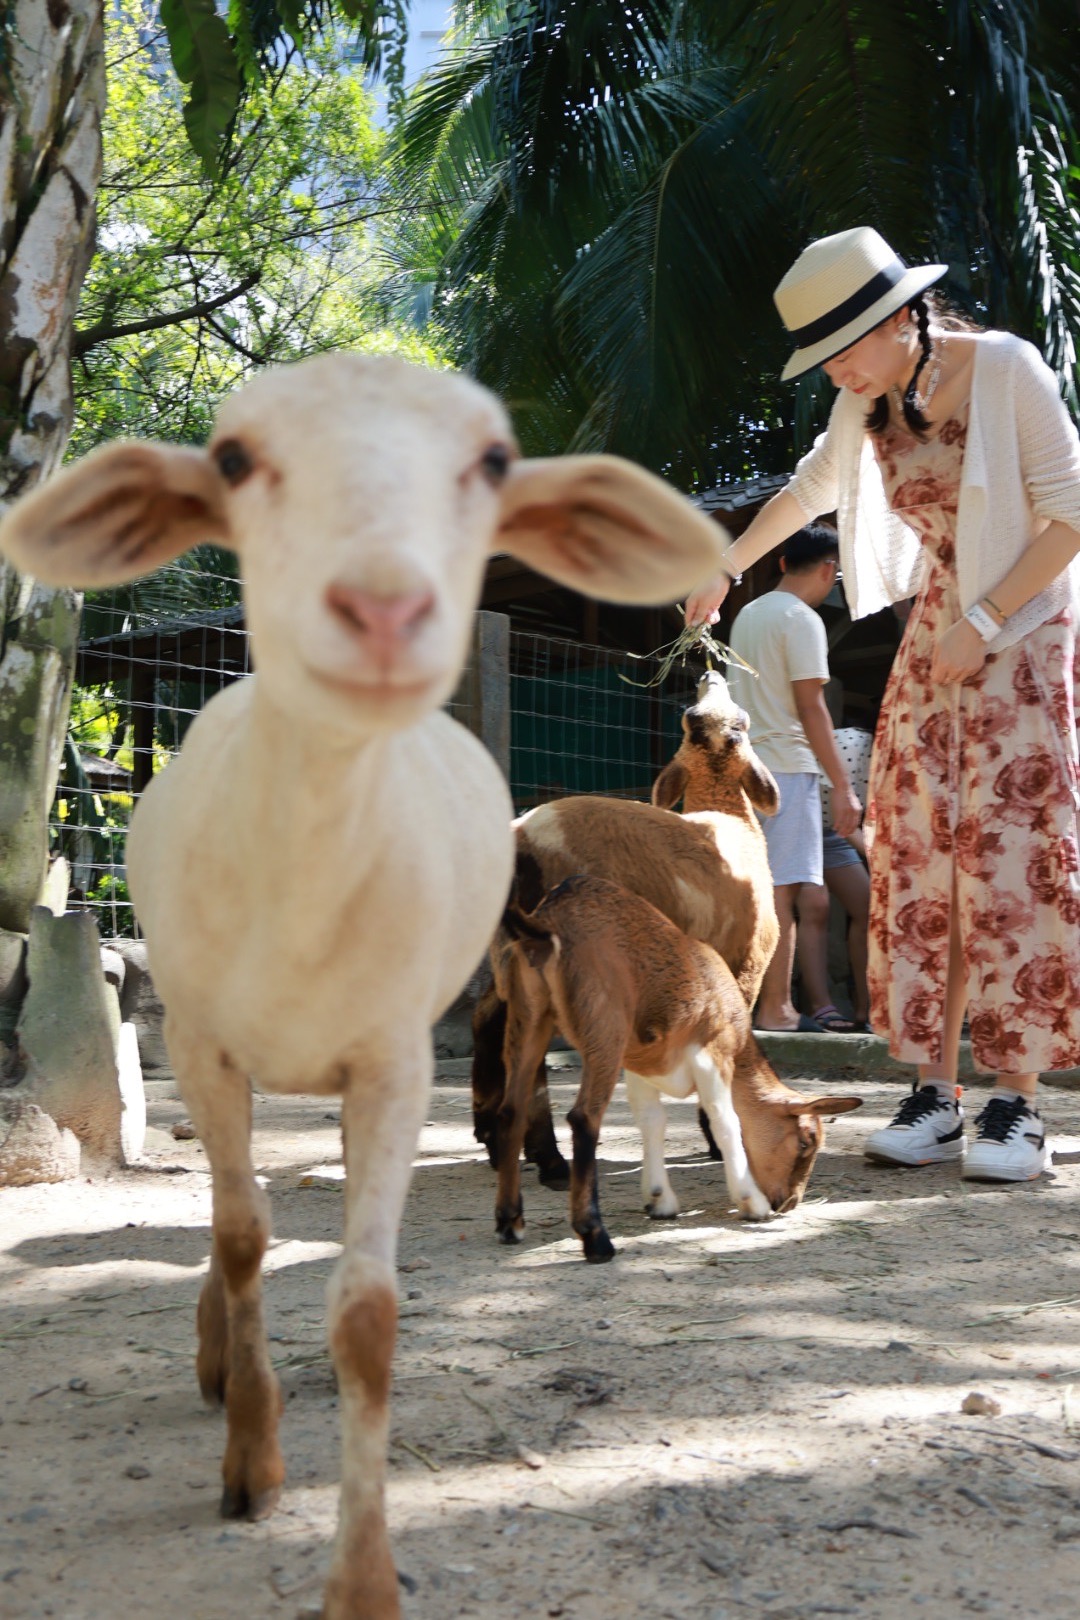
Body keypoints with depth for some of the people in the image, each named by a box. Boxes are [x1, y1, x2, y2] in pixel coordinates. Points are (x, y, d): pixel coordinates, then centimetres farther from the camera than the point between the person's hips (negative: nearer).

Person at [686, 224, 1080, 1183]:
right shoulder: (870, 403, 6)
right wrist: (727, 566, 30)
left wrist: (986, 620, -17)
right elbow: (814, 486, 26)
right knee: (920, 854, -4)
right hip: (936, 631, 6)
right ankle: (934, 1093, -1)